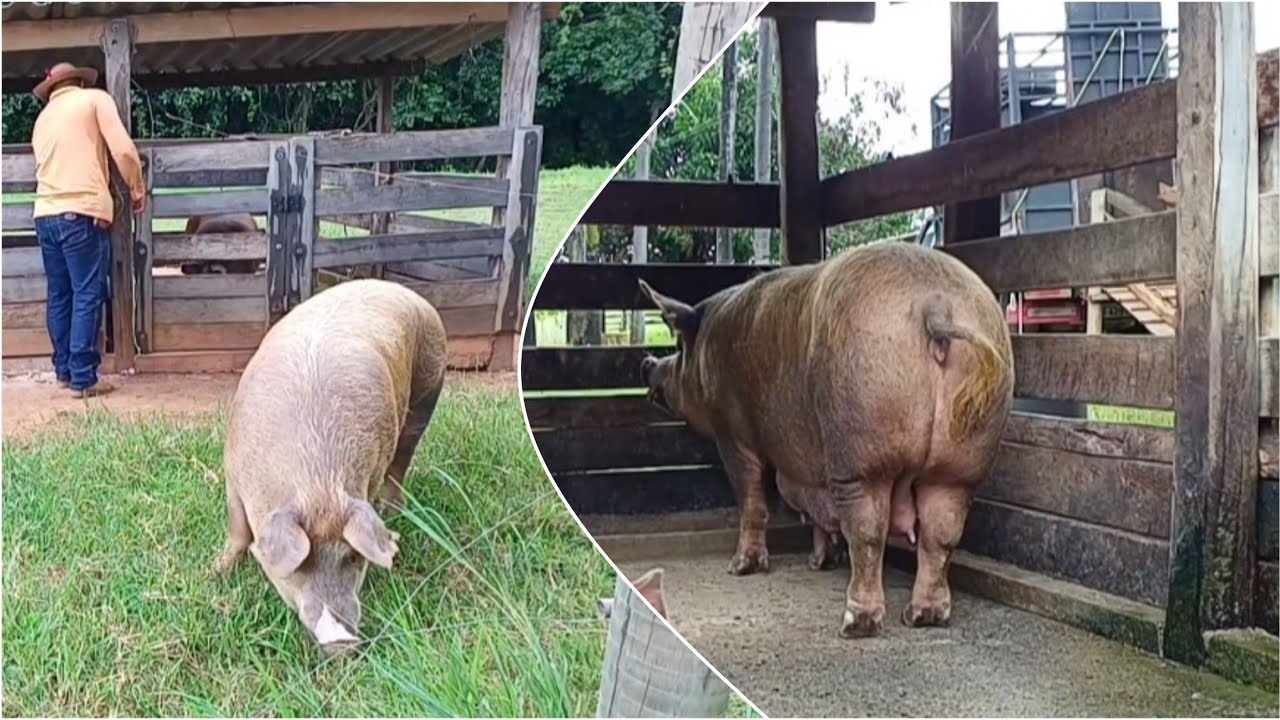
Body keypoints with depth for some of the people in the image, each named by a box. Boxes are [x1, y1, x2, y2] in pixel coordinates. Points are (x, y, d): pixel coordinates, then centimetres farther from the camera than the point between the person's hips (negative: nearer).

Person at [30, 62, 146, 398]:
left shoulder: (43, 118, 24)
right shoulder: (94, 99, 6)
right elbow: (123, 150, -6)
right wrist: (137, 189, 7)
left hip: (46, 213, 7)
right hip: (82, 212, -6)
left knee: (59, 295, 13)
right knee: (87, 296, -5)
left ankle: (64, 370, 18)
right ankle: (83, 378, -7)